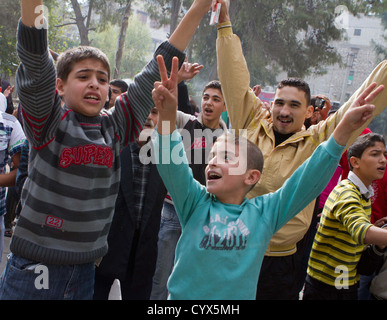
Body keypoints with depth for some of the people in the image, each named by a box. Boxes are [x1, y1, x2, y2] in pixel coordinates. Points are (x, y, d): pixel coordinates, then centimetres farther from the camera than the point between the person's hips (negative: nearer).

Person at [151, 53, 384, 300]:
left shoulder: (265, 212, -5)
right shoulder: (196, 204, -6)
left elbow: (310, 178, -11)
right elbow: (172, 162, -21)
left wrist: (345, 129, -20)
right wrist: (168, 114, -38)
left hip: (240, 295, 1)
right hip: (183, 295, 0)